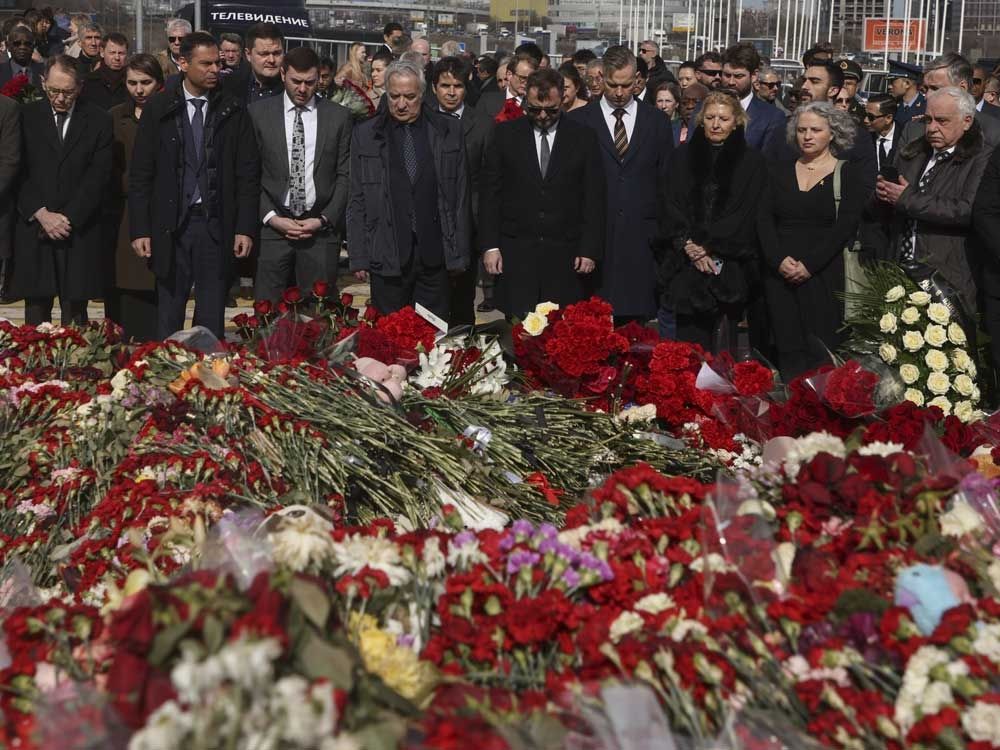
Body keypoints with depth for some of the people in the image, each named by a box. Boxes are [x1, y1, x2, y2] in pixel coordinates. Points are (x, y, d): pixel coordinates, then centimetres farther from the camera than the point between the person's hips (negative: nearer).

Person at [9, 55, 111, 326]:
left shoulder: (98, 121, 5)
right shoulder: (26, 116, 7)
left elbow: (97, 177, -1)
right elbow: (18, 173, 2)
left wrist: (68, 219, -9)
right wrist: (41, 213, -9)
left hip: (79, 231, -1)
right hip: (33, 230, 1)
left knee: (75, 314, -1)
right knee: (36, 313, 2)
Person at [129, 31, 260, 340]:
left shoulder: (234, 110, 3)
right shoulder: (158, 109, 2)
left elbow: (248, 174, 3)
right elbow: (140, 175, 3)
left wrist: (245, 229, -3)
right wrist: (139, 230, -3)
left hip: (217, 226, 0)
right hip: (171, 224, 0)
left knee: (212, 319, 4)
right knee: (168, 316, 4)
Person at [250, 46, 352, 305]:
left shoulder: (338, 116, 6)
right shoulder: (258, 113, 5)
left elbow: (345, 175, 5)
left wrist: (324, 220, -5)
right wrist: (271, 217, -6)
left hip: (321, 228, 0)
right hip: (273, 226, 0)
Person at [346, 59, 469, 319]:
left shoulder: (448, 131, 6)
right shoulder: (365, 135, 6)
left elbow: (461, 196, 7)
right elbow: (357, 202, 6)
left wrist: (460, 253, 4)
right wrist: (358, 257, 0)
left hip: (435, 257, 0)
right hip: (387, 257, 0)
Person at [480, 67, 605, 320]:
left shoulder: (584, 137, 4)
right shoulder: (506, 133, 5)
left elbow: (594, 197, 4)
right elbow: (490, 193, 6)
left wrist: (590, 250, -1)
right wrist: (490, 245, -1)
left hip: (566, 255, 0)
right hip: (515, 252, 0)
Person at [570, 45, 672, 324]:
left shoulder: (657, 123, 10)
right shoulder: (580, 121, 5)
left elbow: (666, 183, 12)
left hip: (640, 239, 1)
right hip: (593, 237, -1)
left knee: (636, 319, 1)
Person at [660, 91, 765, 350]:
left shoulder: (751, 161, 5)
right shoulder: (683, 157, 12)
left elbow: (746, 214, -2)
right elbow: (672, 207, 7)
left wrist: (708, 247, -9)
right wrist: (689, 246, -8)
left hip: (729, 265, -2)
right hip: (686, 264, 2)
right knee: (689, 341, -2)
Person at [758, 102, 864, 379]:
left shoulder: (849, 174, 4)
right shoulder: (779, 170, 14)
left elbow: (846, 226, -6)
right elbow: (764, 219, 6)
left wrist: (809, 264, -14)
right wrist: (779, 260, -10)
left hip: (823, 273, -3)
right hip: (780, 272, 3)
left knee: (820, 350, -8)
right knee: (788, 349, -1)